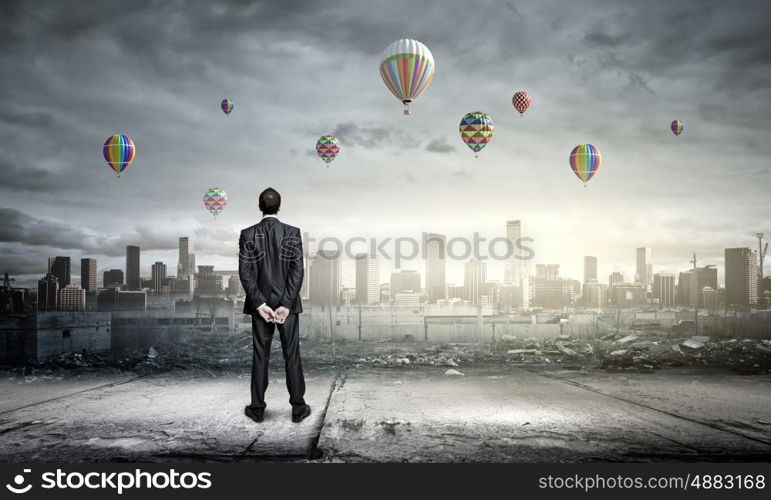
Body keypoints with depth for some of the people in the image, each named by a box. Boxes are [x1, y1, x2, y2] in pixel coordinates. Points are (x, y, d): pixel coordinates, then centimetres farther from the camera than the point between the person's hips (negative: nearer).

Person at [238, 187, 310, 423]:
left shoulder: (248, 234, -3)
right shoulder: (292, 233, -5)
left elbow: (245, 272, -9)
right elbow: (297, 271, -11)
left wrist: (260, 304, -9)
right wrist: (286, 304, -10)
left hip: (260, 303, 1)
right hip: (287, 303, -1)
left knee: (260, 356, 9)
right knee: (292, 355, 6)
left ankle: (257, 408, 15)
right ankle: (298, 407, 12)